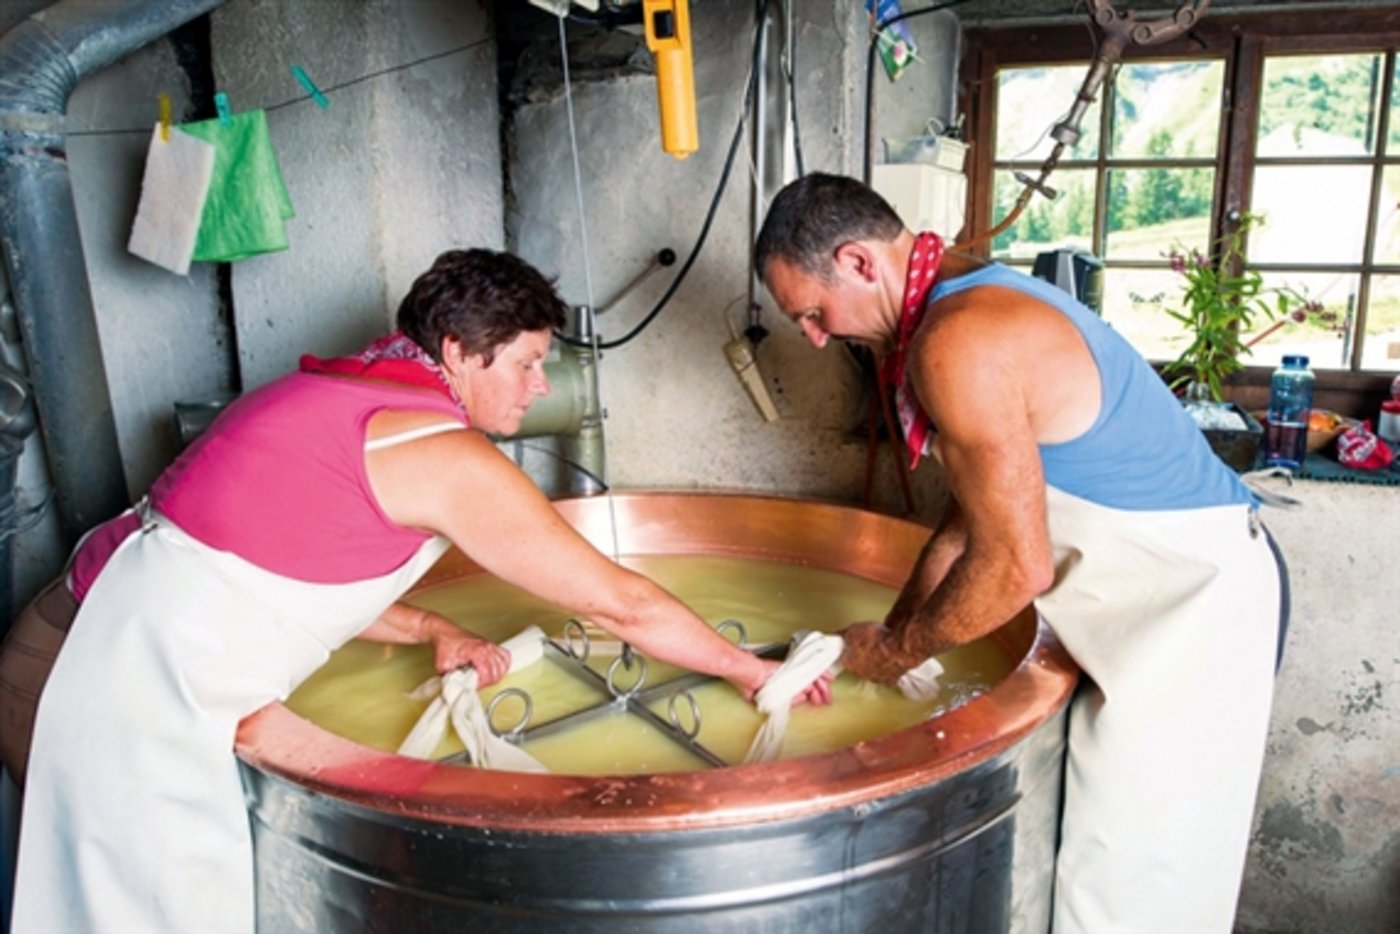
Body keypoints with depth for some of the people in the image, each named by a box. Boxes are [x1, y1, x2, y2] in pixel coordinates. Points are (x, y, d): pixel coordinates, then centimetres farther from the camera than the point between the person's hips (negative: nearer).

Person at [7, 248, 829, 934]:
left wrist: (429, 632, 11)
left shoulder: (344, 393, 9)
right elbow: (619, 602, -13)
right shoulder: (448, 455, -17)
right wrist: (748, 669, 0)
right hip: (160, 694, -9)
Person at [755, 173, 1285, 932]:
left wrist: (894, 652, -7)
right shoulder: (977, 298, 9)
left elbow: (1014, 567, -23)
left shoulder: (959, 343, -24)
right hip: (1189, 585, 10)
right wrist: (885, 638, 11)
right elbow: (974, 515, 13)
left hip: (1193, 607, -10)